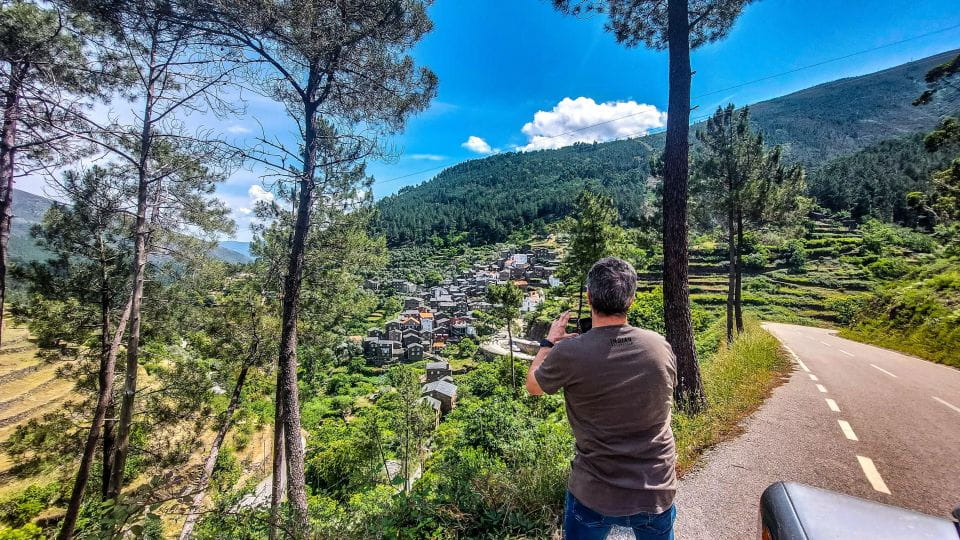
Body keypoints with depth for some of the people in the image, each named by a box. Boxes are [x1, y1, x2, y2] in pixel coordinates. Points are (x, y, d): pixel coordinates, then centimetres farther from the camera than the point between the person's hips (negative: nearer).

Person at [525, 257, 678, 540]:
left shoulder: (569, 353, -24)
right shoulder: (661, 346, -12)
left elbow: (532, 386, -2)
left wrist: (549, 342, 13)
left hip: (595, 495, -3)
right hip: (658, 492, 3)